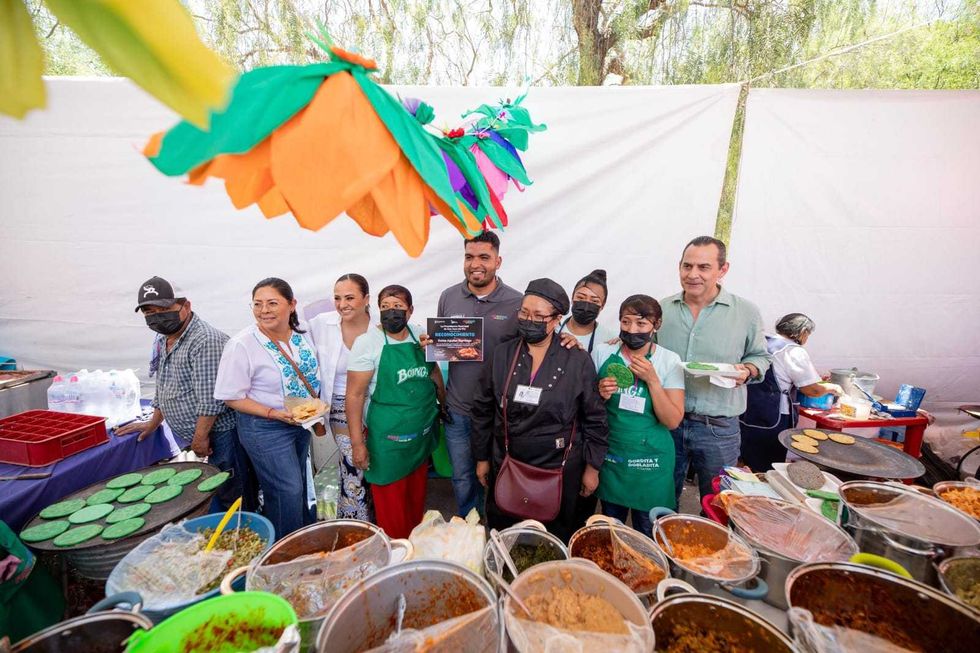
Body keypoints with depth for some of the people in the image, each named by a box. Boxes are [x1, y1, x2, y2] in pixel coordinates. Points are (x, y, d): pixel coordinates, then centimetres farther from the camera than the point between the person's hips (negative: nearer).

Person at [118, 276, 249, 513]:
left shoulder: (206, 340, -20)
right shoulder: (162, 340, 12)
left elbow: (210, 398, -21)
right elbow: (163, 387, 24)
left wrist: (201, 437, -16)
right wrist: (152, 424, 26)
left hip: (219, 434, -9)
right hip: (194, 437, 9)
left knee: (228, 501, -1)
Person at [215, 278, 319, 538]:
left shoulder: (302, 333, -4)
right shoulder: (241, 345, -21)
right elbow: (233, 397, -16)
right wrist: (274, 414, -25)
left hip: (301, 422, 6)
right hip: (264, 429, -6)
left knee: (300, 484, 22)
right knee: (287, 490, 1)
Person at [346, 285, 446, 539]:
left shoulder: (420, 335, 1)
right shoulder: (368, 342, -13)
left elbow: (434, 372, 17)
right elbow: (355, 395, -13)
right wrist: (357, 443, -14)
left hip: (422, 434, 5)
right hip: (388, 439, -5)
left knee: (417, 499, 21)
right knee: (392, 508, 7)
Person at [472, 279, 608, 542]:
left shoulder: (578, 361, -9)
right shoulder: (502, 355, -3)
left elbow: (594, 418, -2)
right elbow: (483, 410, 4)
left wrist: (592, 467, 1)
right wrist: (482, 458, 7)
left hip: (560, 470, -2)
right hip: (506, 465, 2)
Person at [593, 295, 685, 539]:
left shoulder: (669, 361, -8)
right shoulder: (603, 352, -4)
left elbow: (672, 421, -11)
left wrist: (652, 379, -22)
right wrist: (601, 394, -16)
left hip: (650, 459, -1)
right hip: (611, 454, 2)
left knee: (647, 533, 15)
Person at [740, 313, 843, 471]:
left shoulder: (762, 342, 10)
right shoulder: (795, 352, -10)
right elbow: (812, 390, -7)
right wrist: (832, 388, 13)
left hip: (747, 412, 7)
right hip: (772, 420, -7)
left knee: (748, 466, 16)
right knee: (769, 470, 7)